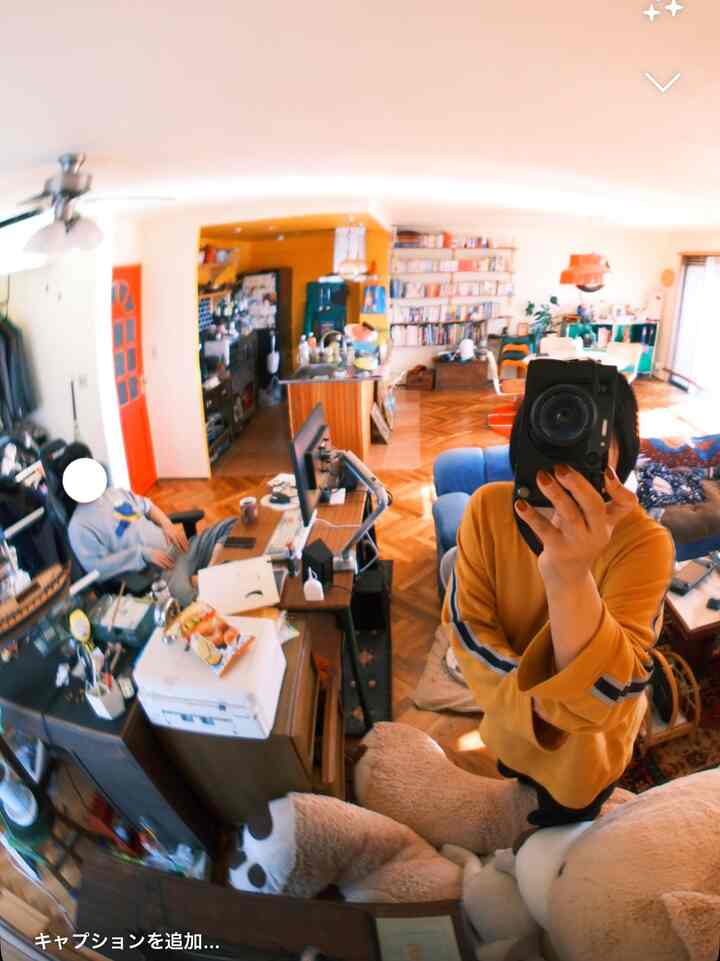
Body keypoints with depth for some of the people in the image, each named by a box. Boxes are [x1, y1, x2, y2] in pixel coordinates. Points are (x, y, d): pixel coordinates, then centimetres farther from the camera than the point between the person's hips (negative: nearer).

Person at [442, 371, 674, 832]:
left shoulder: (645, 543, -33)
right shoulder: (488, 507, -24)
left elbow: (602, 700, -40)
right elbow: (468, 623, -17)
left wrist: (569, 576, -56)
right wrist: (533, 697, -27)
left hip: (588, 743, -2)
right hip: (511, 716, 2)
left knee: (563, 828, 29)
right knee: (513, 776, 35)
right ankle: (523, 779, 68)